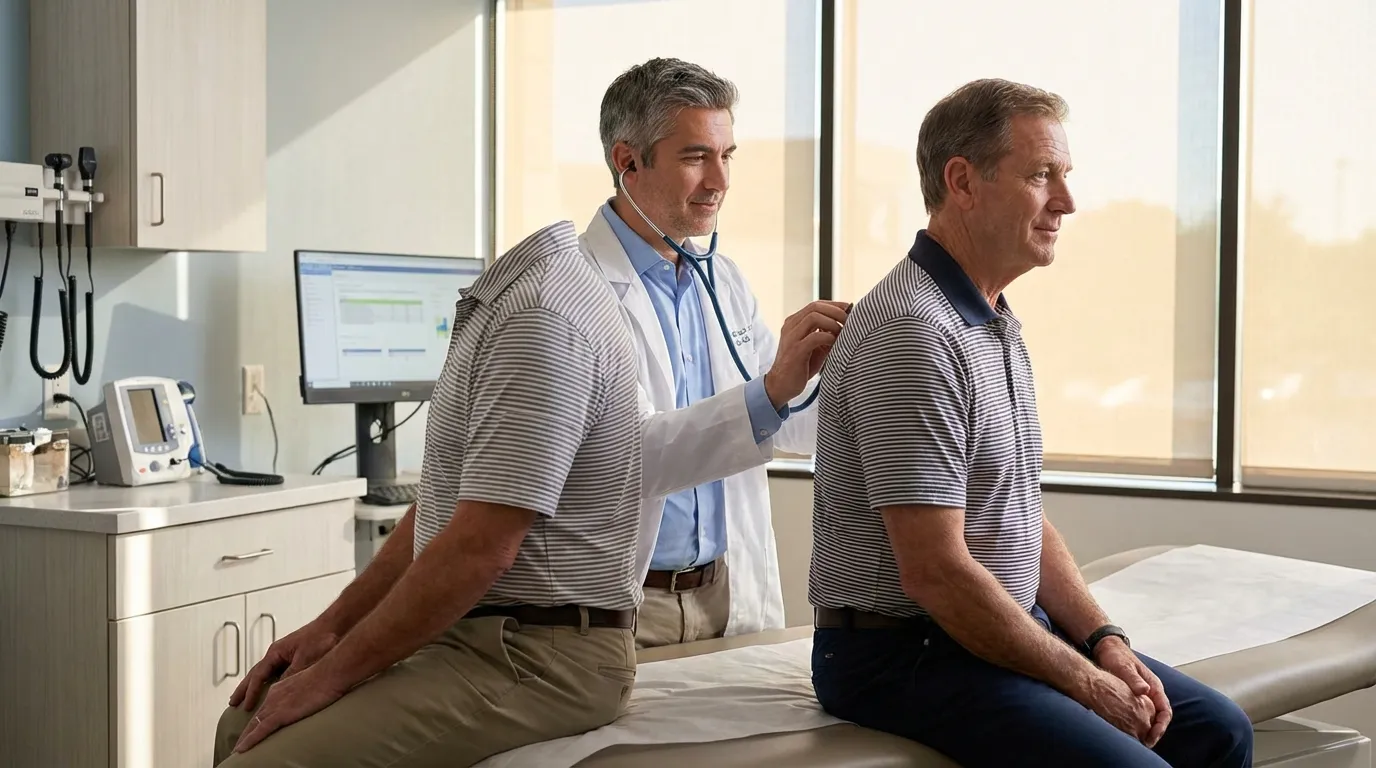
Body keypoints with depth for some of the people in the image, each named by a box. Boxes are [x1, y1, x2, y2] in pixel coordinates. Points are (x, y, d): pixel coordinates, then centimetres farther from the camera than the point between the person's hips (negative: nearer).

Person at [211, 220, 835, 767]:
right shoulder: (506, 296, 13)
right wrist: (331, 626, 13)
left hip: (538, 657, -10)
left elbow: (481, 546, -23)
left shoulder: (541, 321, -20)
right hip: (472, 633, 10)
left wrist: (332, 674, -14)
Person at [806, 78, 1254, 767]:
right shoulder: (911, 333, -20)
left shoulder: (995, 324, 12)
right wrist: (1085, 682, -14)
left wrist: (1104, 640, 3)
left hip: (1009, 626, 10)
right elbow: (934, 572, -24)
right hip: (901, 652, -10)